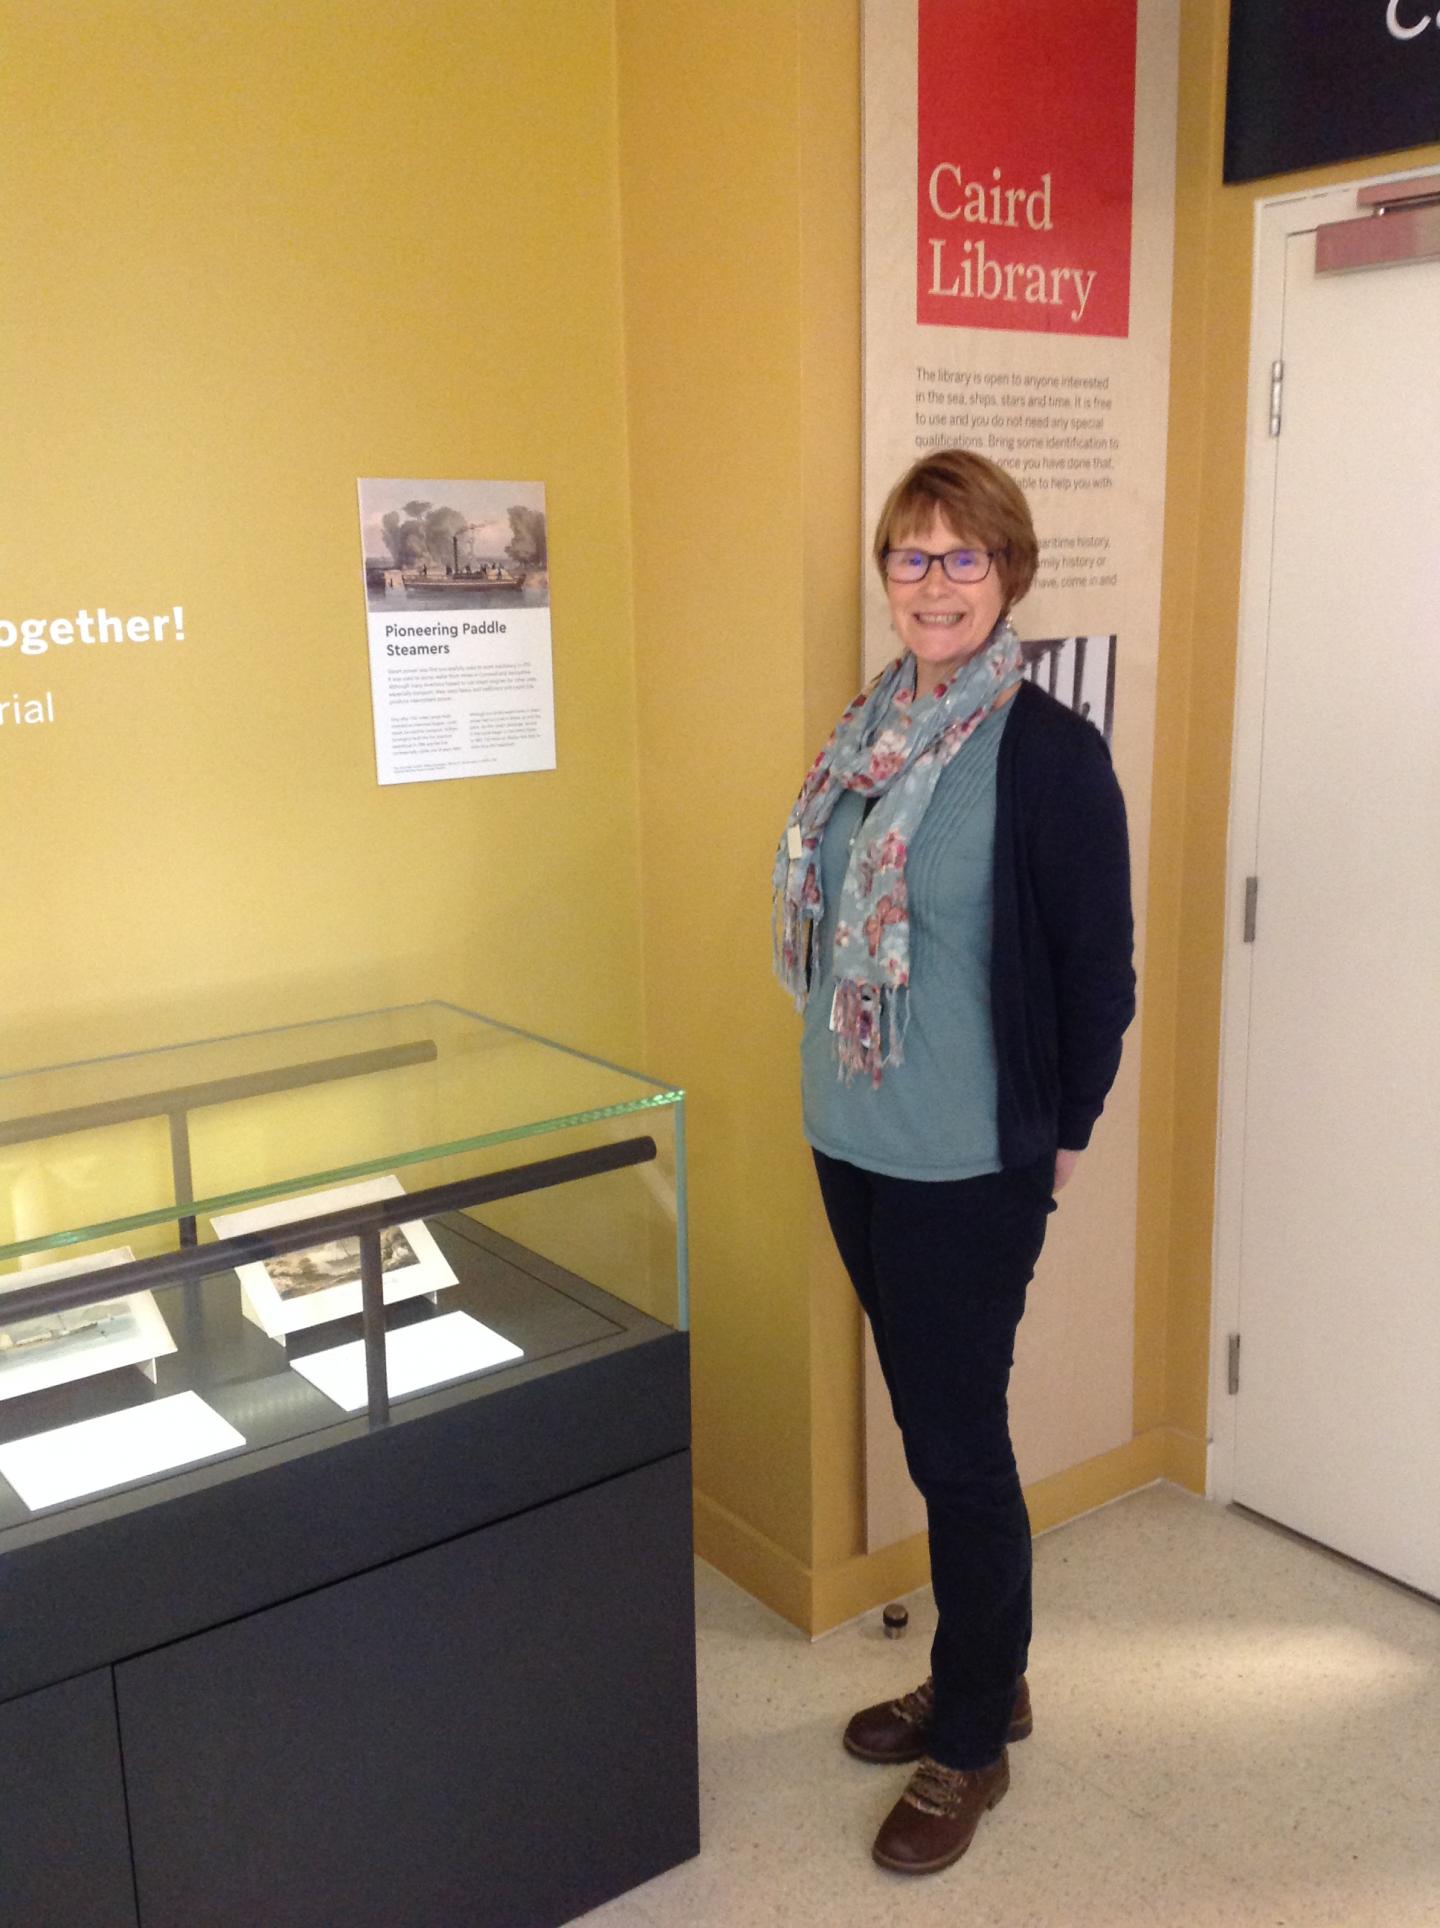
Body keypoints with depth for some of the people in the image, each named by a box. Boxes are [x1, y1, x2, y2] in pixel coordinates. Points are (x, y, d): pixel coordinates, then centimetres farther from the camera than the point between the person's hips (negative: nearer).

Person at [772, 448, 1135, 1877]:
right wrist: (842, 1086, 14)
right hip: (853, 1140, 7)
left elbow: (1097, 971, -11)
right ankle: (979, 1677, 40)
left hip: (968, 1163, -7)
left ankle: (974, 1740, 29)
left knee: (957, 1442, 6)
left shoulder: (1048, 752, -15)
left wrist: (1059, 1139, -4)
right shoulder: (869, 732, 6)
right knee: (931, 1424, 20)